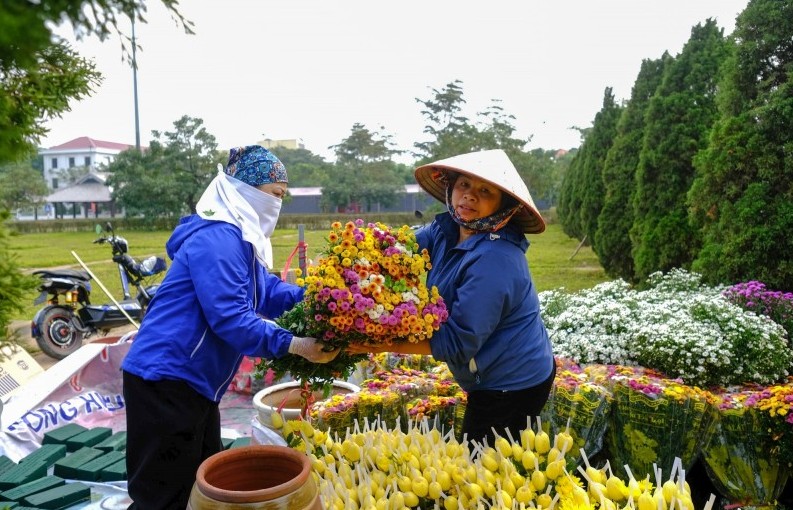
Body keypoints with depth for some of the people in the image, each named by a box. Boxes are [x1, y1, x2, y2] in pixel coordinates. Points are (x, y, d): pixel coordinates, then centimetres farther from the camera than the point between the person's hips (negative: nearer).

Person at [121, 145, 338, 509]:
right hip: (165, 380, -10)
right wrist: (293, 345, -29)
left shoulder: (238, 238, 14)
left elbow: (268, 292, 11)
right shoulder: (218, 238, -20)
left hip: (192, 383, 11)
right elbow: (229, 318, -28)